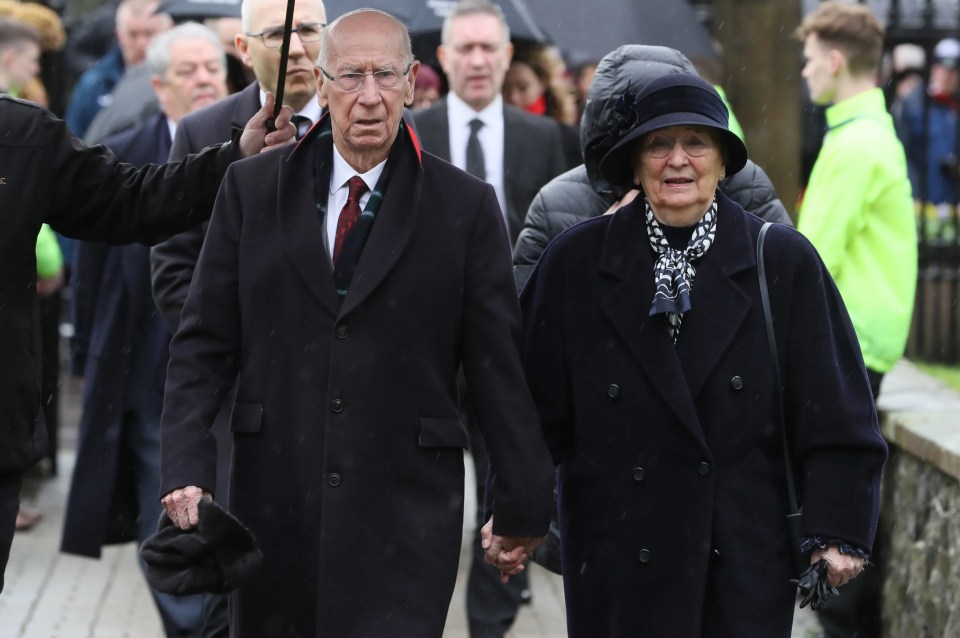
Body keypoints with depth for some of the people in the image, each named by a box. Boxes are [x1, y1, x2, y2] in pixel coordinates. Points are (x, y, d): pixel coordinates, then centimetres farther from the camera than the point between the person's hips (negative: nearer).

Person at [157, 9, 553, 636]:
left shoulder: (466, 207, 1)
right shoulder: (252, 189, 6)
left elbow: (499, 366, 3)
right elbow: (204, 342, 6)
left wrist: (522, 506, 5)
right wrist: (186, 467, -6)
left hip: (405, 513, -2)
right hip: (274, 501, 2)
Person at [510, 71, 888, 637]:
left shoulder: (783, 261, 2)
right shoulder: (576, 263, 4)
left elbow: (837, 414, 1)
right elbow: (533, 404, 4)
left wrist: (839, 530, -5)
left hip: (749, 549, 0)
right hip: (619, 551, 0)